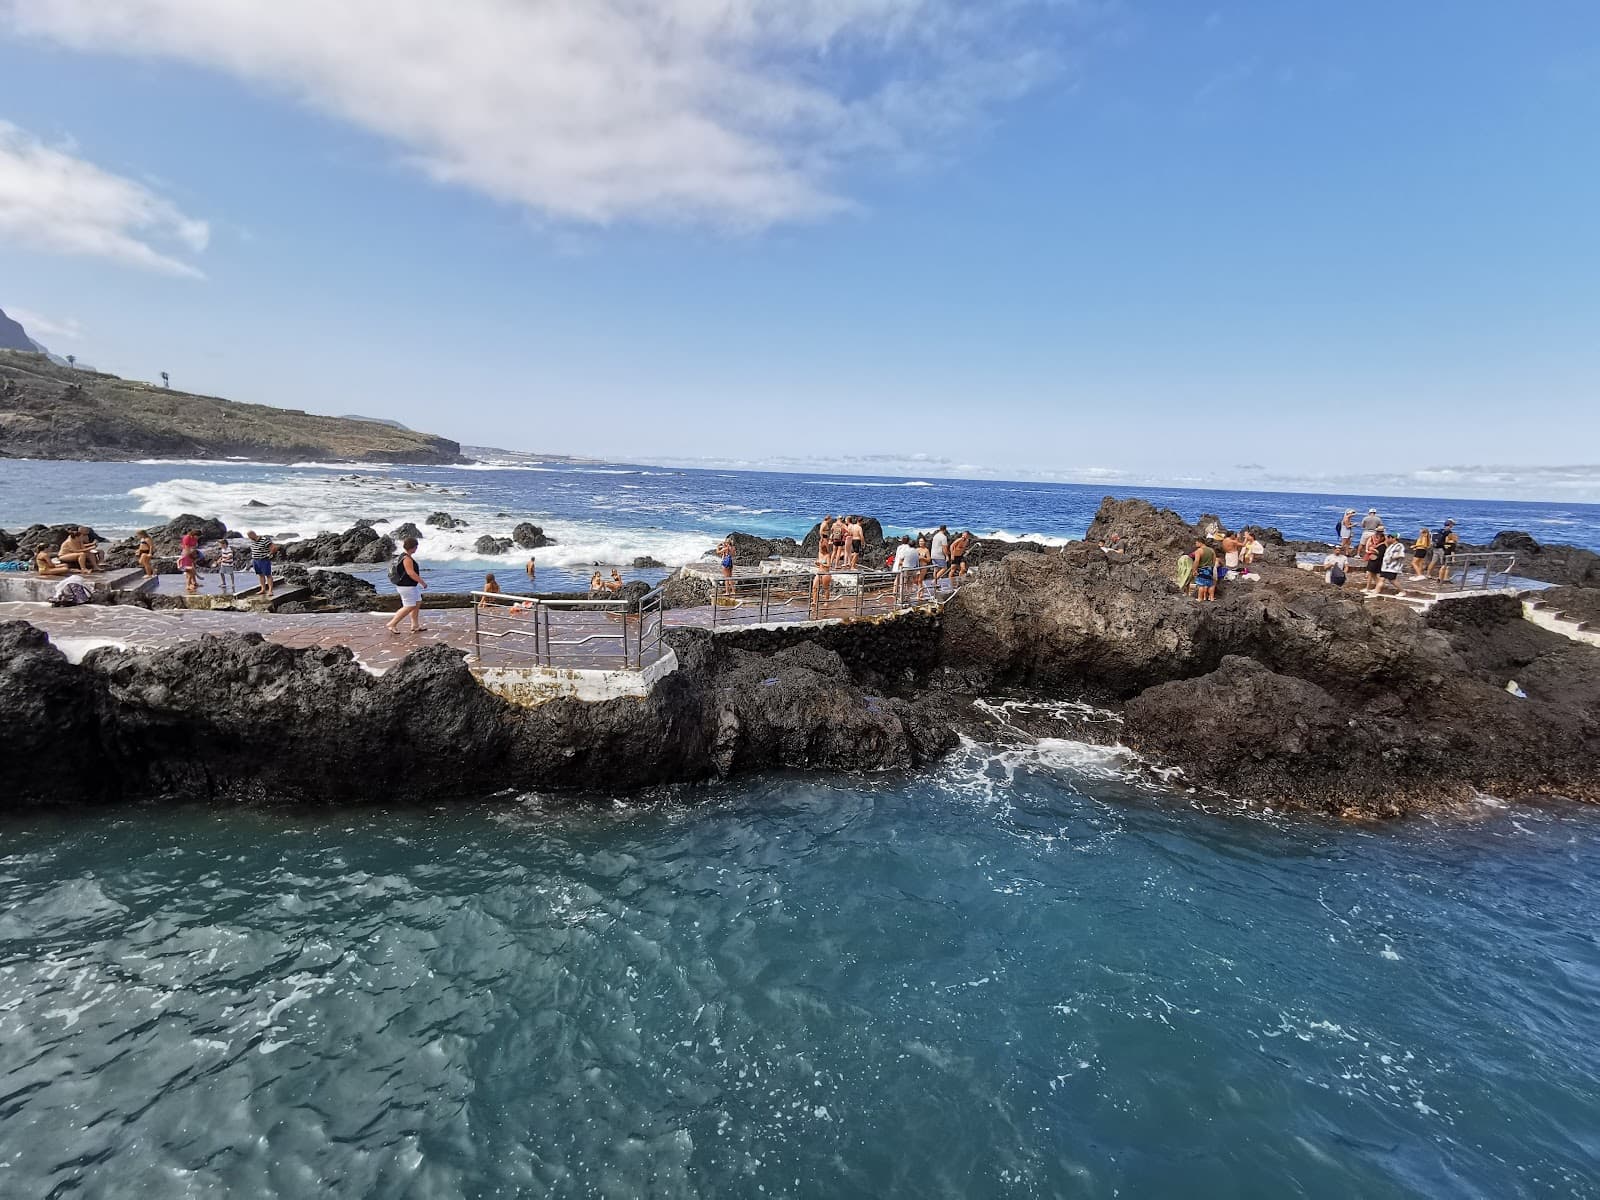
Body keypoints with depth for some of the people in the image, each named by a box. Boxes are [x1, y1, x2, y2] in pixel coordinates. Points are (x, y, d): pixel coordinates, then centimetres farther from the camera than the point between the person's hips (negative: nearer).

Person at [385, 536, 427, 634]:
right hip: (406, 587, -11)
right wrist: (422, 582, -18)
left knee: (417, 603, 14)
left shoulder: (404, 557, 11)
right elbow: (411, 573, -25)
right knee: (409, 607, -6)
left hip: (411, 586, 11)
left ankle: (415, 626, 19)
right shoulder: (407, 558, -21)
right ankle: (391, 624, 1)